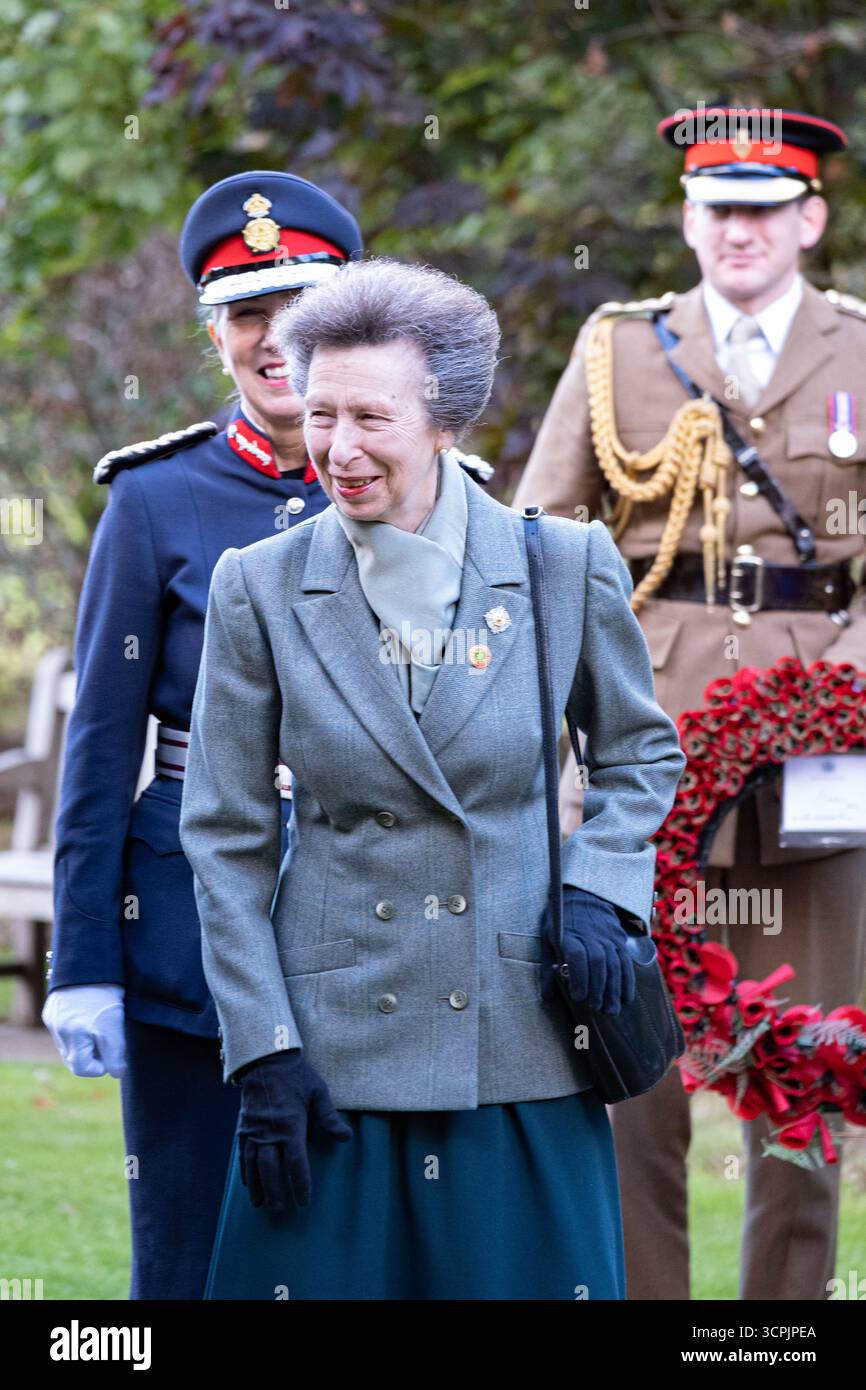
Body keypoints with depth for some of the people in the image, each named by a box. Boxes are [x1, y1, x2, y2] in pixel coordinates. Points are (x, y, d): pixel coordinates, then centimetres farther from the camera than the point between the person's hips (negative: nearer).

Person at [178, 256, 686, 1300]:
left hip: (522, 1049, 0)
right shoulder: (259, 588, -1)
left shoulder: (569, 567, -1)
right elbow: (224, 839, 2)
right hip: (331, 1042, 0)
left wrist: (600, 890, -3)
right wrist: (261, 1052, -4)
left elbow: (641, 752, 15)